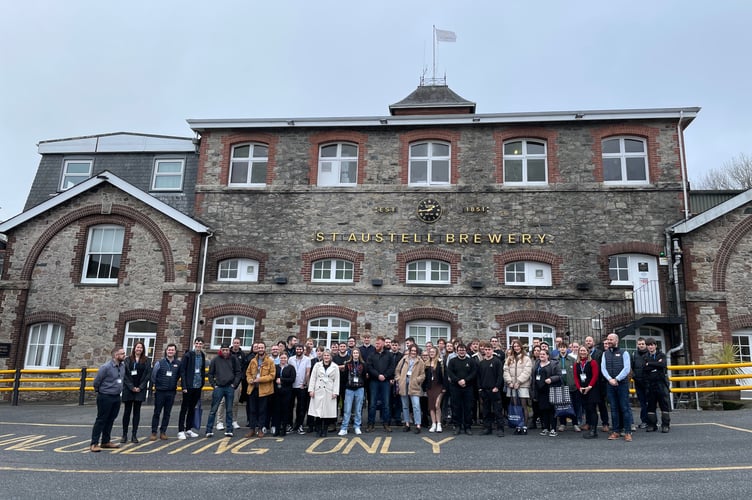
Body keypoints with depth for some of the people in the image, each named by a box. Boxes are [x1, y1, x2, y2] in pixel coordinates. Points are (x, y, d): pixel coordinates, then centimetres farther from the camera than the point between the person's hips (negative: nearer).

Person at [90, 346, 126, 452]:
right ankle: (94, 444, 5)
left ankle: (106, 441, 24)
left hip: (116, 397, 7)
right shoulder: (106, 367, -17)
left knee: (110, 420, 14)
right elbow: (96, 381, -8)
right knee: (101, 420, -1)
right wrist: (99, 391, 5)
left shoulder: (122, 366, 4)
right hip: (105, 397, -7)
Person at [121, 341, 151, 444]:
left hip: (140, 389, 1)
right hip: (128, 389, -1)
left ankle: (134, 435, 10)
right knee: (127, 411, 4)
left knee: (137, 412, 5)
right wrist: (131, 387, -10)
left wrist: (140, 387, -8)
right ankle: (124, 435, 11)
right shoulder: (128, 360, 2)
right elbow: (125, 374, -3)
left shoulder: (146, 361, 4)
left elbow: (147, 375, 0)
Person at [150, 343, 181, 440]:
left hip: (171, 392, 2)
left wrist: (174, 384, 9)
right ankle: (154, 432, 10)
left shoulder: (178, 364, 3)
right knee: (157, 413, 3)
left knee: (167, 413, 7)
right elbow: (153, 375, 3)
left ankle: (163, 432, 16)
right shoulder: (159, 363, -2)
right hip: (160, 392, -2)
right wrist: (154, 386, 4)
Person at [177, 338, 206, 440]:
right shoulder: (187, 355, -9)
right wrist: (184, 386, -15)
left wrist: (202, 383, 9)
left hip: (198, 386, 5)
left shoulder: (202, 356, 8)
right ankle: (181, 431, 7)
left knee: (192, 408, 13)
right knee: (184, 408, 1)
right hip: (189, 386, -5)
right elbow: (182, 371, -11)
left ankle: (188, 429, 22)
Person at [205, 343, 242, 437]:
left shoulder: (234, 359, 3)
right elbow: (210, 373, 7)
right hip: (218, 387, -1)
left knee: (229, 410, 7)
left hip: (230, 387, 1)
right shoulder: (215, 360, 2)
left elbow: (238, 373, 6)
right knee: (213, 409, 1)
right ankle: (209, 430, 7)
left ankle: (229, 430, 14)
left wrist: (235, 384, -2)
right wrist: (213, 384, -1)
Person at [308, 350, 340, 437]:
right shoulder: (317, 365, 9)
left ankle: (324, 431, 10)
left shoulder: (335, 367, 6)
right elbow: (313, 378, 7)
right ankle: (319, 430, 9)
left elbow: (336, 380, 3)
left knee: (328, 411, -2)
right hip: (318, 391, 1)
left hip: (329, 392, 0)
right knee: (318, 410, -3)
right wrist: (311, 390, -1)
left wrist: (335, 392, -4)